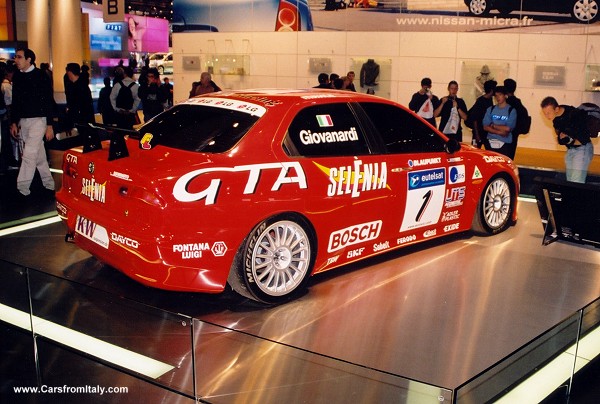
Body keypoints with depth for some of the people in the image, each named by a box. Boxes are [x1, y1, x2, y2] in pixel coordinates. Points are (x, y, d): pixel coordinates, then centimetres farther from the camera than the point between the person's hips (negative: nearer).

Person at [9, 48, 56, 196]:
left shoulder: (41, 76, -7)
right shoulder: (17, 77, 8)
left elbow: (49, 101, -8)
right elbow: (15, 101, 15)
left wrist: (50, 125, -11)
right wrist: (14, 122, 11)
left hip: (38, 120, -6)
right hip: (23, 121, 6)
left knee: (29, 154, -11)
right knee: (39, 155, 12)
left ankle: (22, 189, -7)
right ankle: (49, 184, 22)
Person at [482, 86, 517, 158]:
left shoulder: (511, 110, -2)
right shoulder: (490, 109, 8)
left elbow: (508, 128, -10)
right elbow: (485, 127, 0)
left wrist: (493, 125, -2)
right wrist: (499, 132, -11)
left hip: (505, 144, -3)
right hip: (491, 142, 3)